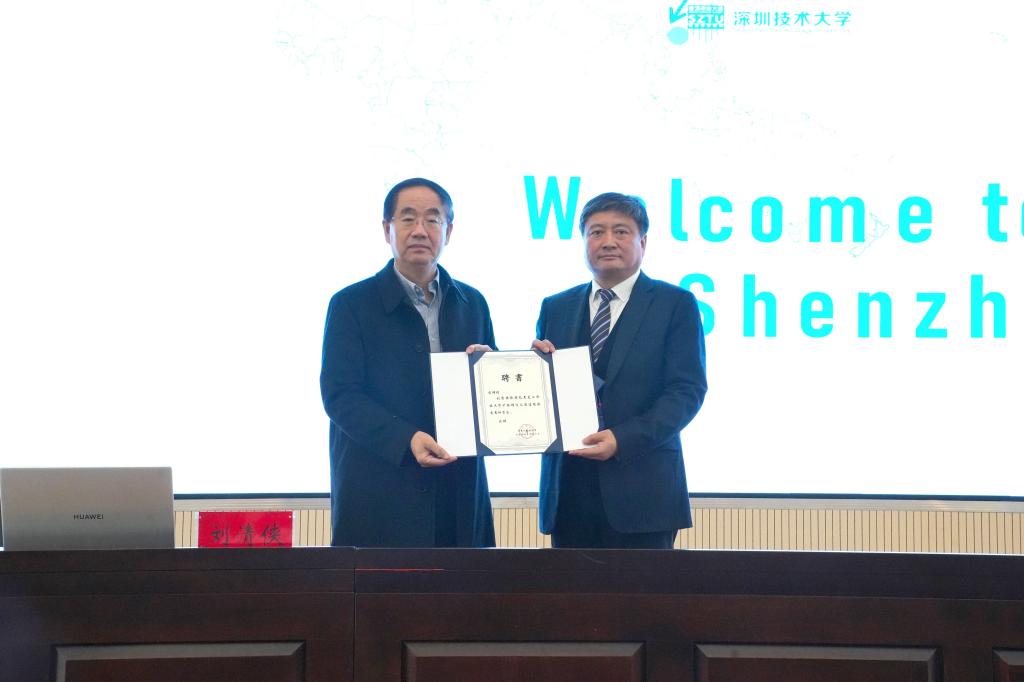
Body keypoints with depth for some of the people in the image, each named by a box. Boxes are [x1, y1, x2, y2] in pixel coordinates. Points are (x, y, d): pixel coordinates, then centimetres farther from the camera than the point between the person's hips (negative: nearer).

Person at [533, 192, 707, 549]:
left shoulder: (675, 304, 2)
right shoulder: (555, 308, 14)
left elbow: (687, 389, -6)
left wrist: (624, 439, -18)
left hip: (641, 490, -3)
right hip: (568, 491, 3)